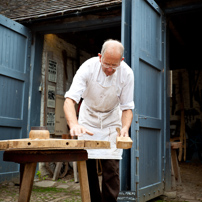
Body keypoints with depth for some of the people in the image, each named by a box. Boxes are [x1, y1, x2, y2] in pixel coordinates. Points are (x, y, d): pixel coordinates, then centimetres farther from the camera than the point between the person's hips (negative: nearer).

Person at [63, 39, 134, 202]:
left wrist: (125, 127, -35)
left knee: (111, 166, -8)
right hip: (88, 117, 0)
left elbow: (127, 107, -15)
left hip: (112, 119, 0)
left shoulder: (126, 73, -23)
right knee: (87, 164, 0)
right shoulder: (88, 67, -27)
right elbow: (70, 100, -35)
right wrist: (74, 124, -53)